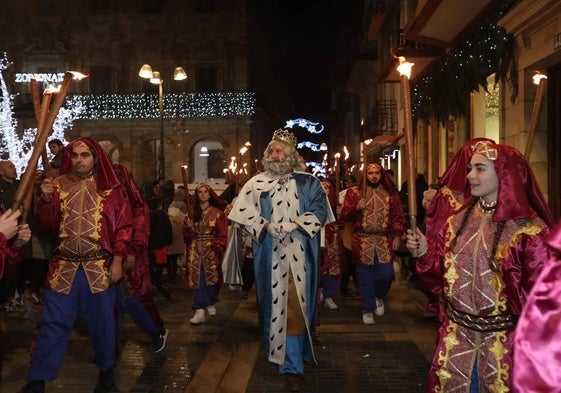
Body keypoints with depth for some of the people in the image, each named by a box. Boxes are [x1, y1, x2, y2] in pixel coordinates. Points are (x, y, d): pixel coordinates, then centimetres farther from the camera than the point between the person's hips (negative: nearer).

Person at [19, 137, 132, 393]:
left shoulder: (110, 187, 1)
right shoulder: (58, 185, 6)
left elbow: (123, 226, -1)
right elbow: (45, 226, 5)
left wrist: (118, 259, -8)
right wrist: (46, 199, -12)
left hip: (100, 268, -1)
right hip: (63, 267, 2)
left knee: (101, 321, 9)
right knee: (52, 323, 5)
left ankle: (106, 370, 28)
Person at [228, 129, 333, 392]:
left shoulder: (308, 183, 5)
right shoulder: (257, 183, 7)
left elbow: (319, 209, -2)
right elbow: (243, 211, 0)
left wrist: (293, 225, -16)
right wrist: (267, 226, -15)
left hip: (299, 253, -1)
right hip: (269, 254, 1)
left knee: (295, 304, -3)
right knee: (274, 300, 8)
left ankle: (292, 364, 3)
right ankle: (276, 349, 29)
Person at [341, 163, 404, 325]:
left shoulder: (390, 194, 8)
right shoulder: (354, 192, 3)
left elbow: (397, 216, 8)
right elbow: (345, 214, 0)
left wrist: (397, 235, 0)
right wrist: (357, 208, -19)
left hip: (384, 240, 1)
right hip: (362, 241, -1)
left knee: (386, 274, -3)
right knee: (365, 277, 3)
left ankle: (379, 296, 29)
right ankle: (368, 309, 16)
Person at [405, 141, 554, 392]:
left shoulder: (530, 230, -14)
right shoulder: (458, 222, 4)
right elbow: (442, 273, 8)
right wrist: (423, 253, -7)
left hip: (504, 341, -5)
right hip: (456, 336, 5)